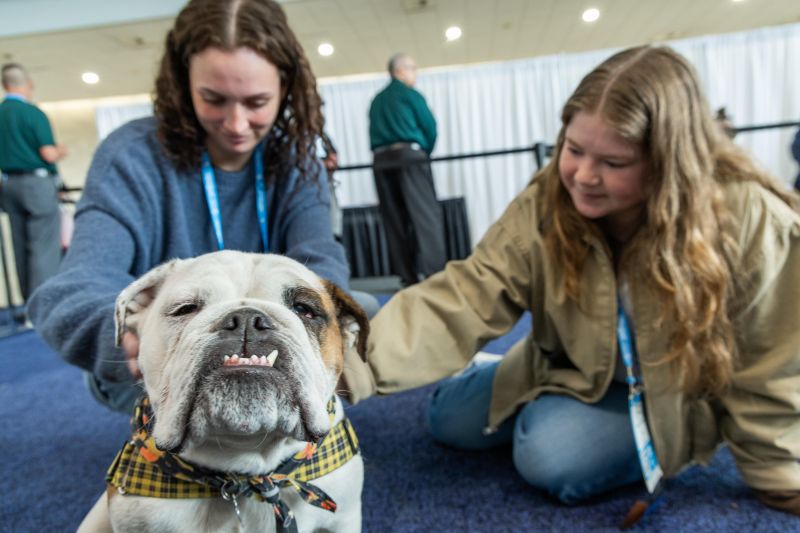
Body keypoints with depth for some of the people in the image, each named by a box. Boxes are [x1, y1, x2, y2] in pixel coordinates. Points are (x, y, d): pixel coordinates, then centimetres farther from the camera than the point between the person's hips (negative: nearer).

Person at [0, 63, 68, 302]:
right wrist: (61, 151, 5)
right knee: (45, 247, -5)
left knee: (22, 247, 12)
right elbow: (49, 154, -15)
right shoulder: (32, 112, -11)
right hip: (37, 183, -7)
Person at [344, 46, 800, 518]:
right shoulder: (547, 203, -23)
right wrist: (356, 361, -43)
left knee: (548, 457, -25)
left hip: (676, 395, -3)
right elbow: (465, 297, -30)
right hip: (574, 372, 4)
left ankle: (663, 449, 4)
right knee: (449, 420, 4)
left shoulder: (750, 222, -29)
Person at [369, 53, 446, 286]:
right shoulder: (410, 94, 4)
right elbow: (430, 126, 0)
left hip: (381, 160, 6)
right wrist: (425, 152, 16)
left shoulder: (377, 100, 21)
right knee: (426, 213, -9)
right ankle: (434, 271, -19)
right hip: (409, 155, -6)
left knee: (394, 219, 5)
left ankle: (407, 275, 4)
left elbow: (376, 133, 16)